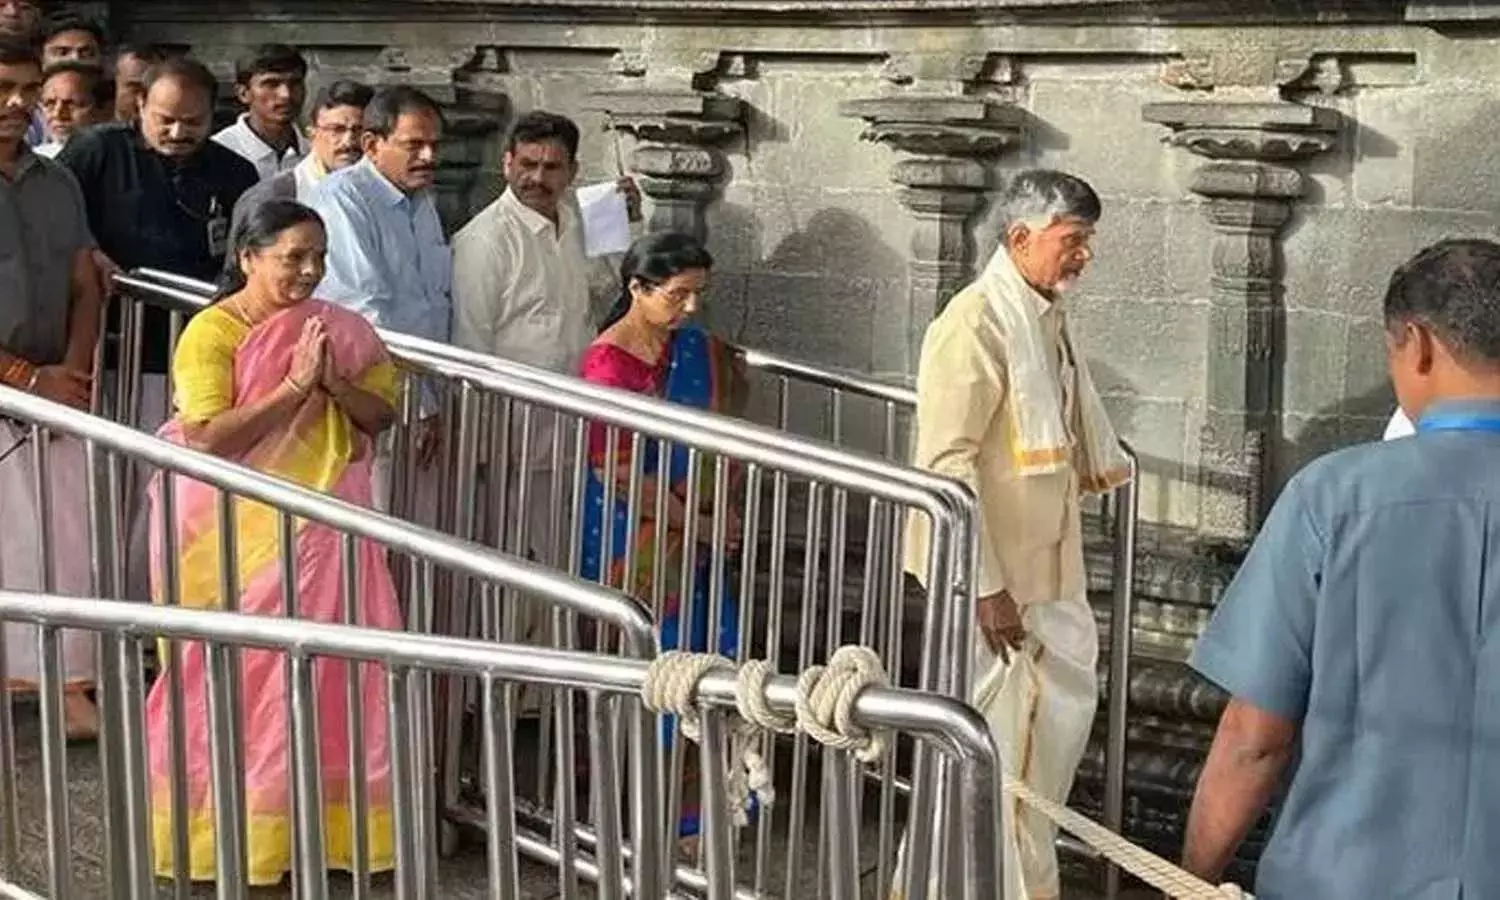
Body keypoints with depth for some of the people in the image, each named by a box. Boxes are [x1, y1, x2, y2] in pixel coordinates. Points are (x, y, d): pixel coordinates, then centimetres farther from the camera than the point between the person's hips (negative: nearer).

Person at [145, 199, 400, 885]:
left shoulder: (336, 330, 6)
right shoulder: (210, 333, -10)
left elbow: (381, 415, 4)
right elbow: (206, 437, -20)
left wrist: (333, 382, -14)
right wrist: (291, 386, -22)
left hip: (319, 526, 4)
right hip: (237, 532, -4)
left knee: (324, 666, 3)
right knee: (239, 671, 3)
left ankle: (321, 816, 16)